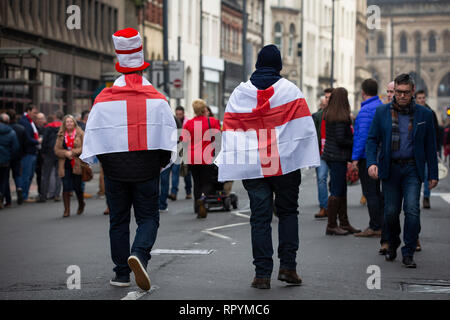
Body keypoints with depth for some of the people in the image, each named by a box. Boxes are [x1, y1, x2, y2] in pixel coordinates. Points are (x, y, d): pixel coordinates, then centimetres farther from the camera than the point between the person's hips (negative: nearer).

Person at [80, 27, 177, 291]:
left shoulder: (104, 100, -2)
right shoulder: (157, 99, -1)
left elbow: (93, 133, -3)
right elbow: (169, 133, -1)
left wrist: (89, 161, 9)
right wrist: (164, 162, 10)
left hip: (115, 168, 1)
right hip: (147, 168, -1)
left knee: (118, 220, 11)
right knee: (148, 217, 6)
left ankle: (122, 274, 13)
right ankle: (139, 254, -23)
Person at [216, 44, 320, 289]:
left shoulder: (239, 93, 4)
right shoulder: (290, 90, 1)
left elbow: (231, 131, 2)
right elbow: (305, 127, -4)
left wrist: (228, 170, 4)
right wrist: (311, 158, 0)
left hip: (253, 168, 1)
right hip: (287, 166, -1)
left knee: (260, 218, 3)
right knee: (288, 212, 12)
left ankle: (262, 273, 1)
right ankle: (288, 265, 3)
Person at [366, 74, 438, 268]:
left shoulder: (424, 114, 3)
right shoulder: (382, 112, 4)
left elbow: (430, 146, 6)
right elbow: (372, 140, 4)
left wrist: (433, 175, 5)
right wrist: (371, 162, -12)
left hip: (413, 169, -1)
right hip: (390, 168, 1)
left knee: (412, 209, -13)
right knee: (391, 211, 4)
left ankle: (408, 254, -5)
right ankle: (392, 245, 30)